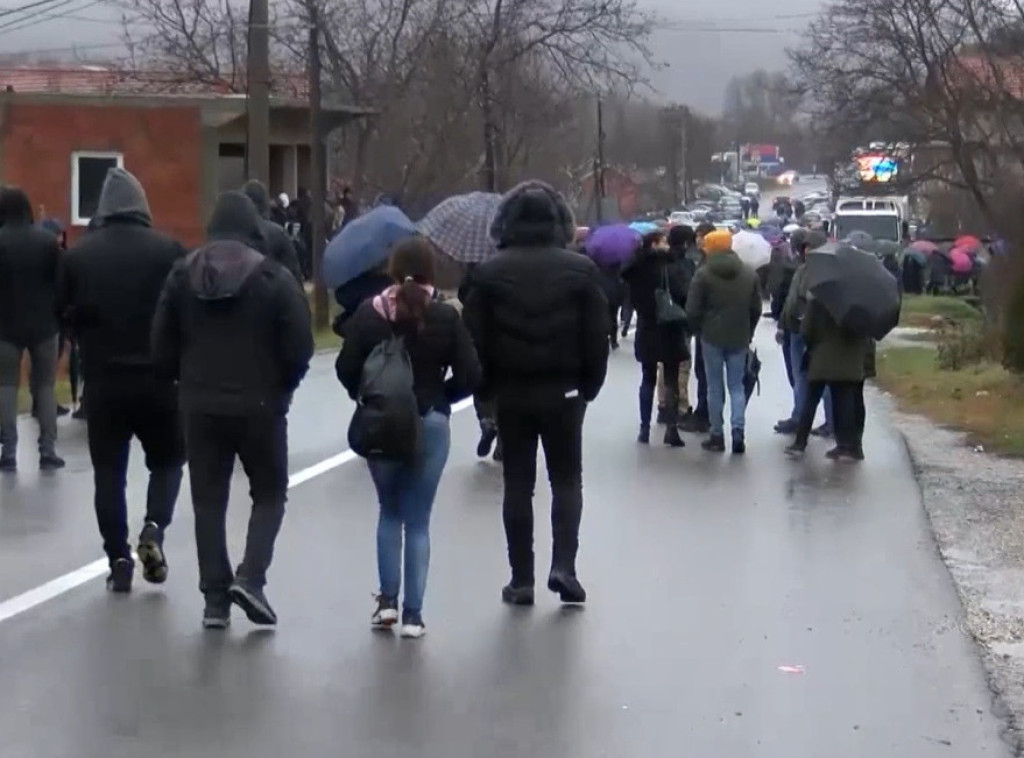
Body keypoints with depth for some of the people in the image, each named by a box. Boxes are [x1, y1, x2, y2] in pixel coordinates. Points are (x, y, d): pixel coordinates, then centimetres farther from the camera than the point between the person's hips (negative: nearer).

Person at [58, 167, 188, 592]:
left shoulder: (80, 254, -3)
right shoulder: (167, 251, -9)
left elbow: (64, 314, 3)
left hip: (103, 379, 1)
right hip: (158, 378, -1)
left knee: (108, 470, 10)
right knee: (167, 460, 17)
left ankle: (118, 560, 7)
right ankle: (154, 529, -5)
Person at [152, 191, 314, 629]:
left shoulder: (183, 275, 2)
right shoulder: (274, 278, -8)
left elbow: (162, 346, 2)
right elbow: (299, 349, -9)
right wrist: (280, 388, 9)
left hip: (200, 406, 3)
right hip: (259, 405, -3)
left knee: (208, 501, 10)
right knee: (269, 494, 13)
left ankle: (215, 599, 7)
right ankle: (250, 578, -5)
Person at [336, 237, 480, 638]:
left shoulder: (369, 313, -7)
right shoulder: (445, 317, -8)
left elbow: (346, 368, -6)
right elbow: (470, 375, -8)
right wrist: (438, 397, 8)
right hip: (431, 424, -1)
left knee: (389, 512, 20)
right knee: (418, 520, 7)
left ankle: (388, 601, 13)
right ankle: (412, 614, 5)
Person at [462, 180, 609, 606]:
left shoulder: (490, 272, -3)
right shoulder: (579, 270, -4)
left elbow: (476, 339, -5)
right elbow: (597, 337, -4)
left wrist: (487, 388, 6)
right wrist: (589, 386, 7)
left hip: (511, 393, 0)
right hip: (563, 392, 0)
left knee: (517, 484, 7)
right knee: (567, 479, 12)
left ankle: (521, 580, 8)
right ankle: (563, 566, -3)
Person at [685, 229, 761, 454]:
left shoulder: (703, 274, -9)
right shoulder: (749, 274, 3)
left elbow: (693, 310, -9)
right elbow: (756, 309, 6)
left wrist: (699, 329, 9)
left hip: (712, 337, -3)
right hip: (739, 338, 3)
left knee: (715, 387, 6)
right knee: (736, 386, 8)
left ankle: (717, 436, 8)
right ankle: (738, 434, -6)